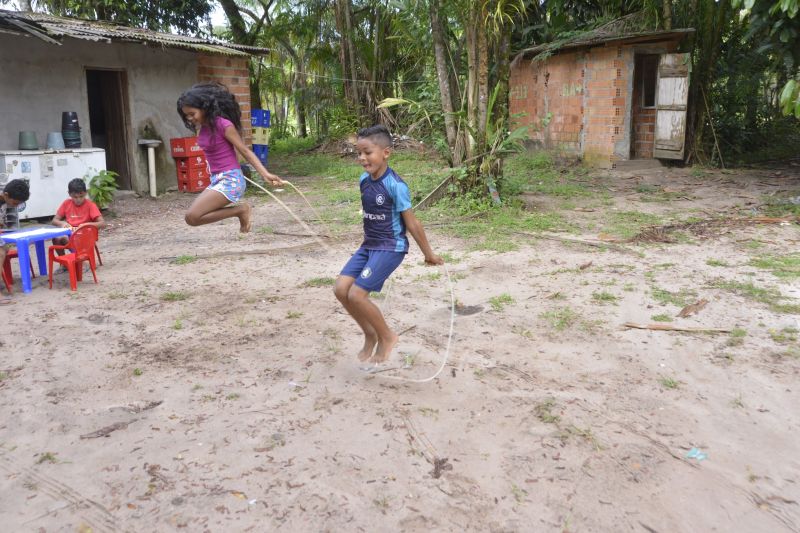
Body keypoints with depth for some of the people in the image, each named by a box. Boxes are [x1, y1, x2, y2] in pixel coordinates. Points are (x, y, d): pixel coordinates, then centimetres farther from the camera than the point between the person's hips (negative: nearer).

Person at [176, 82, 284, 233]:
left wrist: (265, 174, -21)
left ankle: (240, 210, -6)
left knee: (192, 217, -18)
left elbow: (245, 150, -14)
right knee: (195, 215, 18)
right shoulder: (201, 127, 5)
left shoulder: (223, 125, -16)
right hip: (217, 179, 9)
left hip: (230, 180, -9)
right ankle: (240, 210, 16)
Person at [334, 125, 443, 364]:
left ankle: (387, 337, 10)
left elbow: (412, 223, -13)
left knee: (357, 294, -14)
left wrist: (428, 253, -5)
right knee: (341, 289, -3)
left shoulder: (395, 185, -19)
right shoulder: (364, 180, 3)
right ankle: (370, 335, 17)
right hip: (368, 245, 8)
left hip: (390, 248, -8)